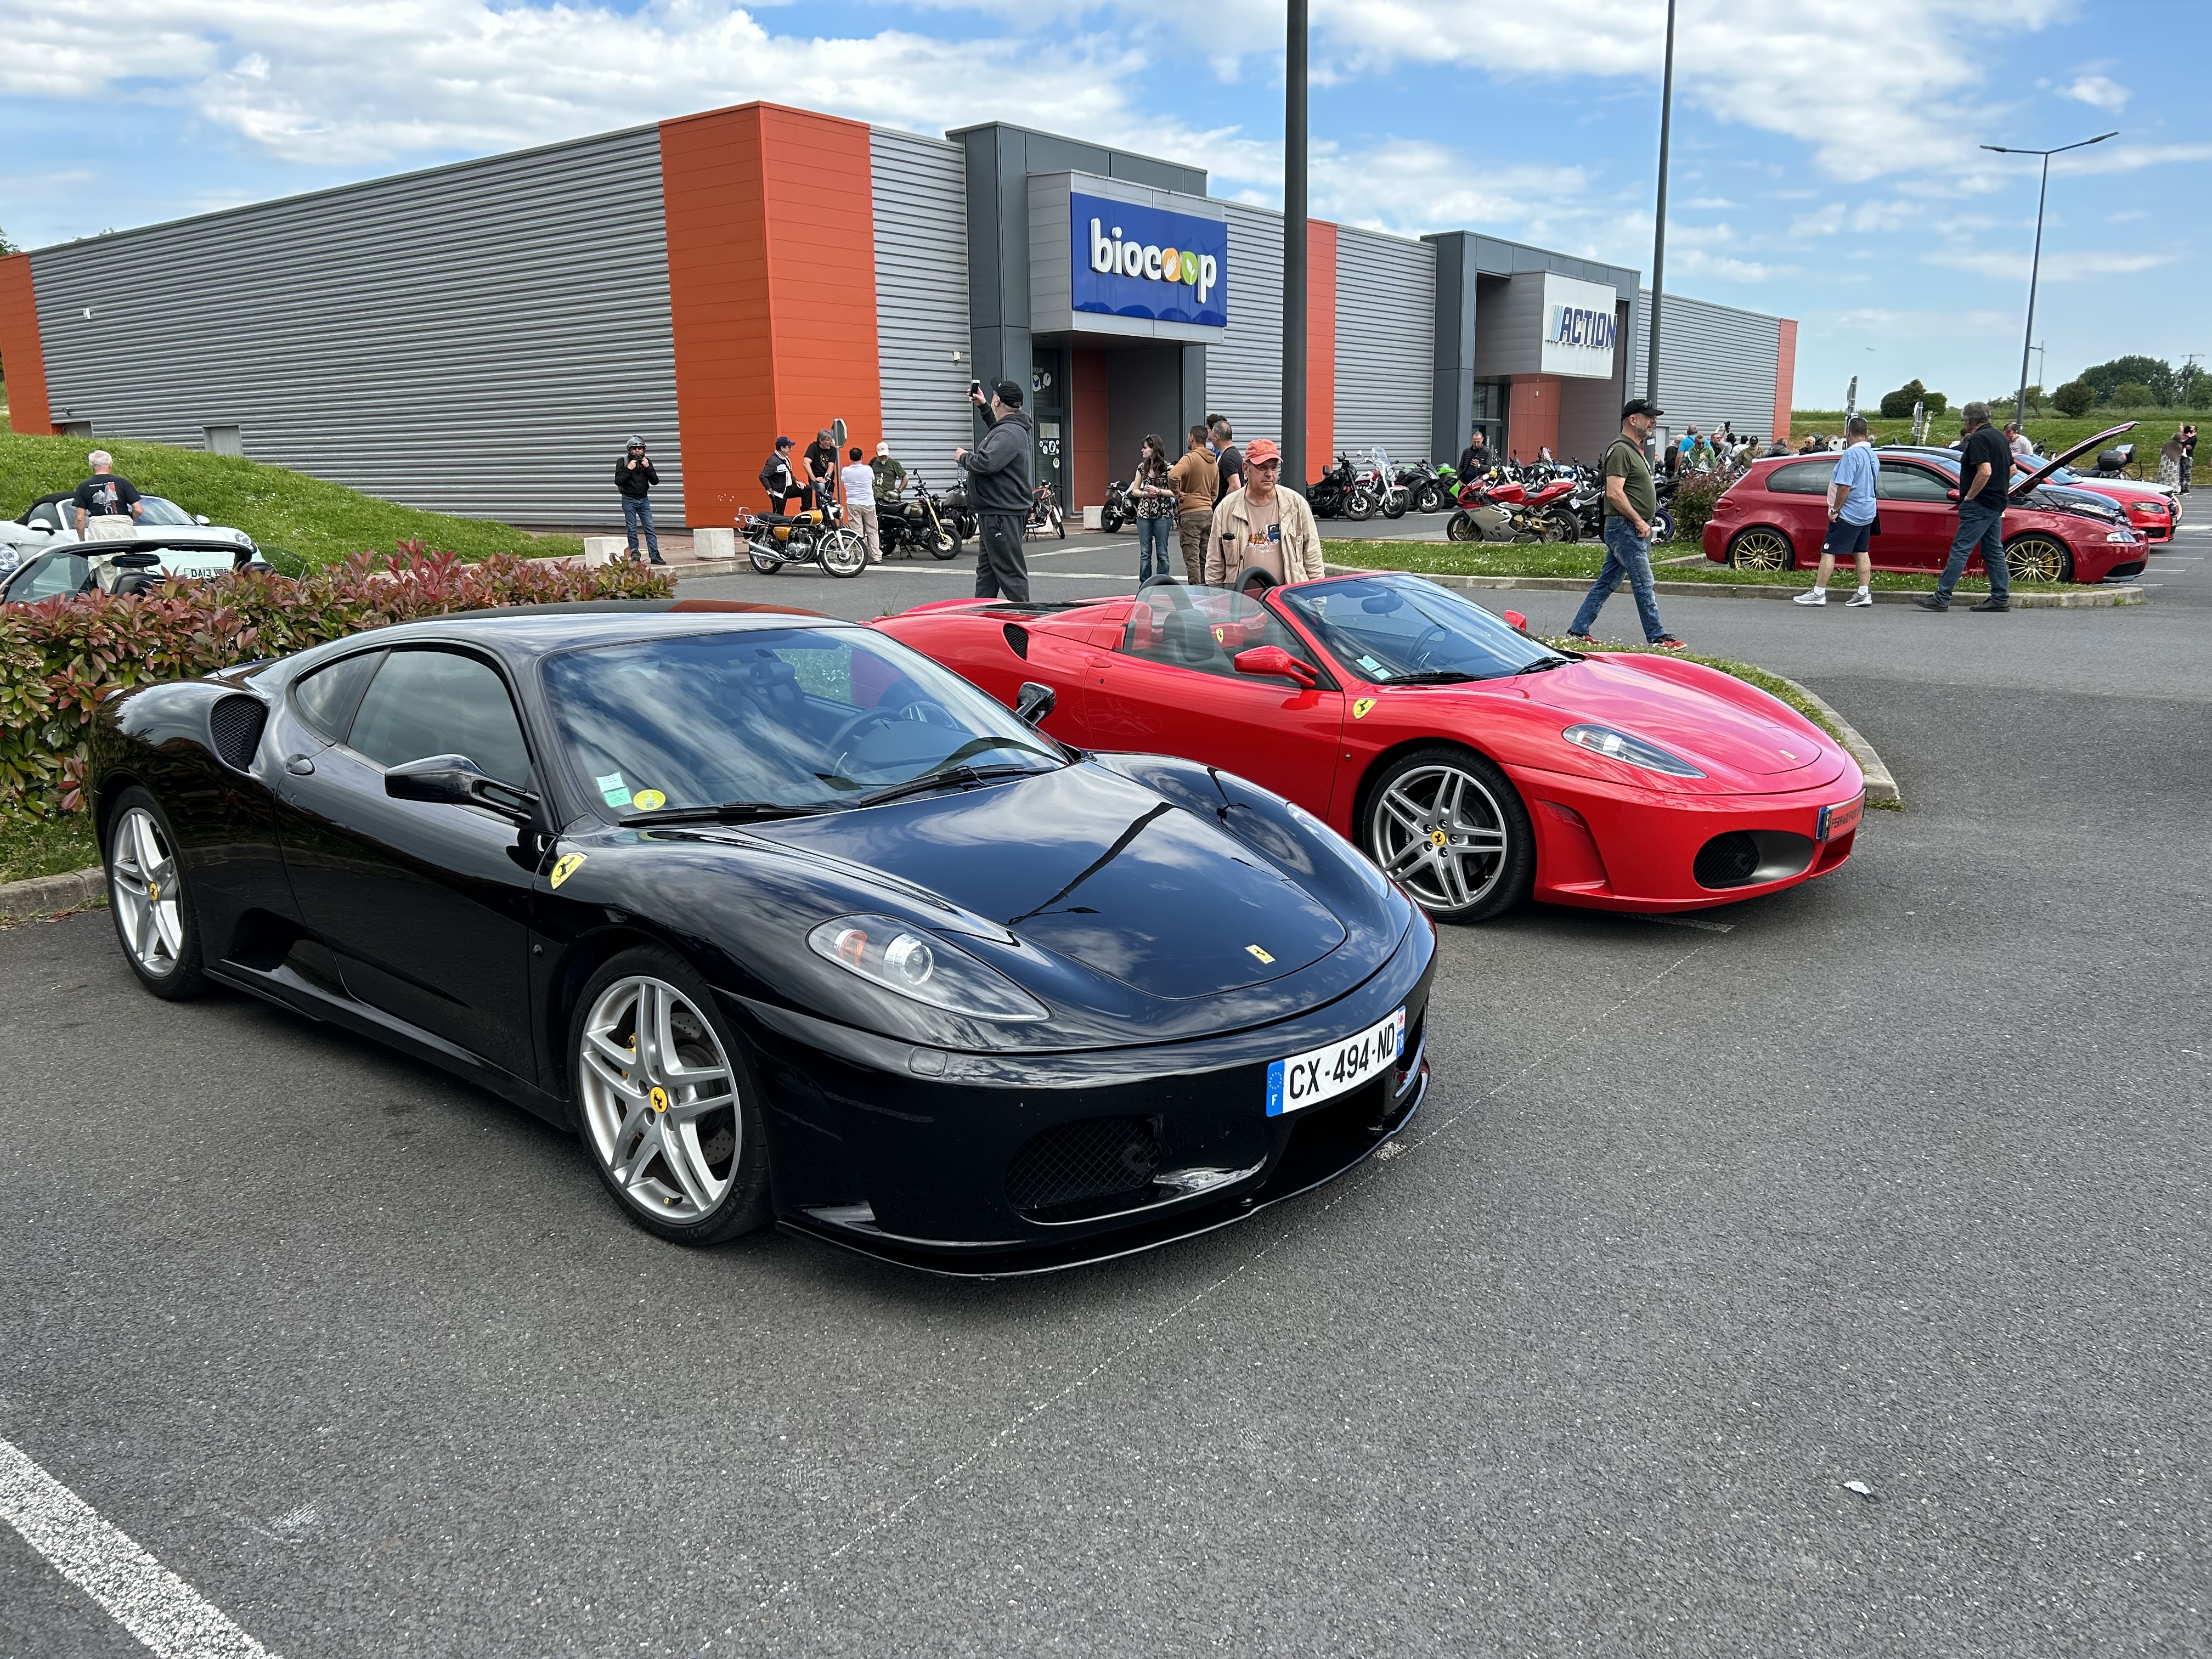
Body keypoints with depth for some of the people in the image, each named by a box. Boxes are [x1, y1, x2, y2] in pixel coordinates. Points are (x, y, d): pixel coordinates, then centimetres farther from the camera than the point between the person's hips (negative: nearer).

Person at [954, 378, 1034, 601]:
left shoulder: (1008, 434, -20)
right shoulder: (1016, 428, 14)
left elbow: (985, 463, -32)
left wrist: (963, 457, -12)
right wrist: (983, 408, 40)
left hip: (1002, 514, -11)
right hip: (997, 513, 11)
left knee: (1010, 571, -9)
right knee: (986, 571, 17)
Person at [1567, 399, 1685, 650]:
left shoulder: (1634, 450, 19)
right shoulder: (1621, 450, -14)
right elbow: (1614, 493, -23)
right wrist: (1639, 522, -19)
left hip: (1634, 529, 10)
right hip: (1625, 528, -10)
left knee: (1606, 583, 11)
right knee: (1644, 585, -5)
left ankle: (1577, 631, 14)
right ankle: (1657, 638, 0)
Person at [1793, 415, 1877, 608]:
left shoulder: (1852, 455, -18)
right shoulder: (1871, 454, 10)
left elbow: (1844, 486, -23)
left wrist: (1836, 509, -16)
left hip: (1848, 513, -9)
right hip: (1867, 513, 9)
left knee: (1828, 552, -6)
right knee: (1862, 552, 12)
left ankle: (1818, 593, -7)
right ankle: (1864, 593, 12)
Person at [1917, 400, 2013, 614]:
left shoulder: (1978, 439, -13)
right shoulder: (1999, 436, 18)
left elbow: (1985, 471, -25)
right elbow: (2011, 470, 24)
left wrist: (1969, 497, -18)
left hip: (1980, 505, -10)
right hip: (1997, 504, 10)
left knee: (1960, 550, -11)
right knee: (1994, 551, 12)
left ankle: (1941, 598, -13)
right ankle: (2001, 598, 13)